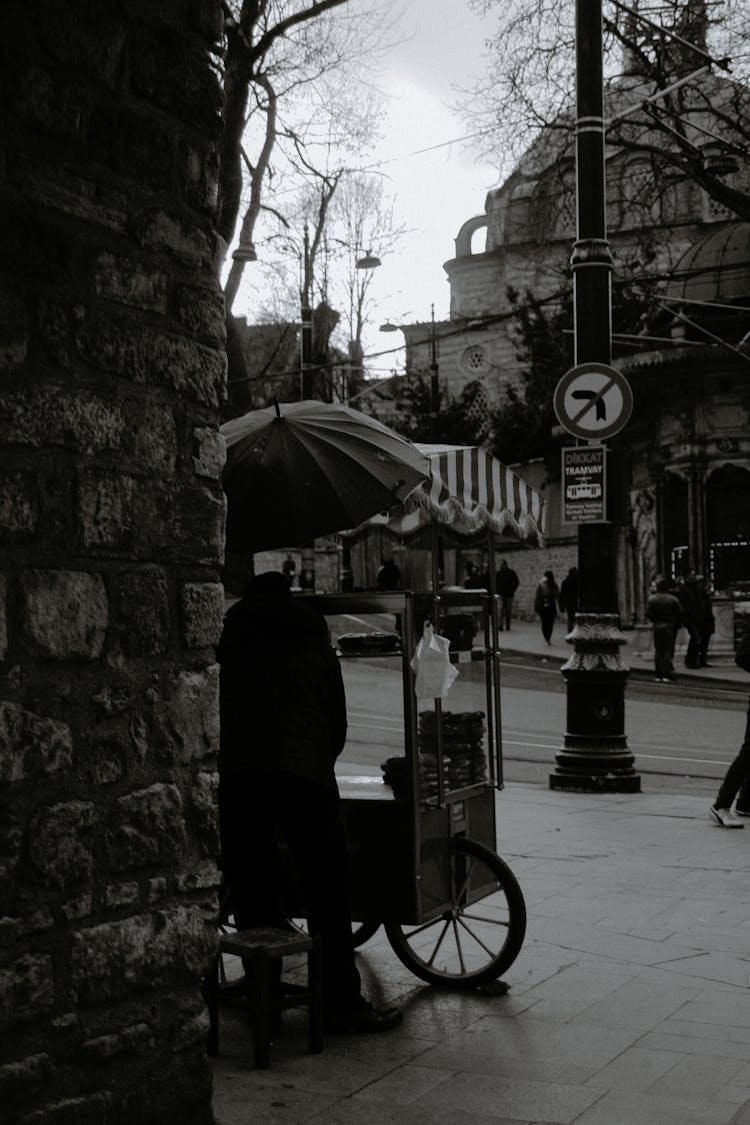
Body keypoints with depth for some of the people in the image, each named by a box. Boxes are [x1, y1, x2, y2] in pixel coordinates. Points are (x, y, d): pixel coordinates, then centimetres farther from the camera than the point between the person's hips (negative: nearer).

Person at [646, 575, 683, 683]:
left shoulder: (651, 599, -4)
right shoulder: (673, 599, -8)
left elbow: (648, 613, -4)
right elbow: (680, 613, -5)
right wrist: (677, 625, 8)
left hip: (657, 627, 2)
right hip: (670, 628, -2)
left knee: (658, 651, 10)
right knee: (668, 651, 2)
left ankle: (658, 675, 9)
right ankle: (667, 675, -3)